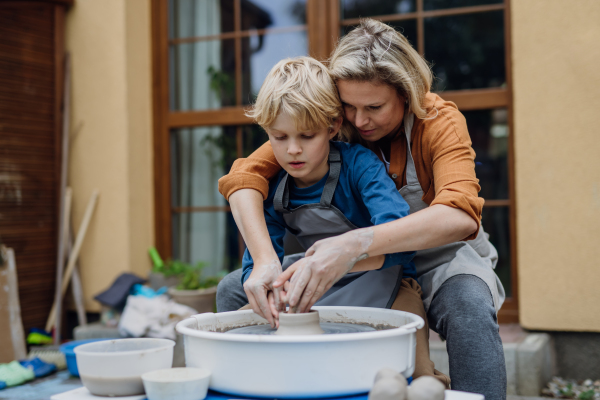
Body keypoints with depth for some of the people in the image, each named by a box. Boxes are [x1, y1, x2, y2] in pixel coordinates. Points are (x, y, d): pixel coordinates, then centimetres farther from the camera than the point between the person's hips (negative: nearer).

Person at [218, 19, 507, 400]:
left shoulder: (439, 121, -21)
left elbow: (460, 216, -40)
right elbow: (244, 176, -22)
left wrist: (354, 243, -52)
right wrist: (265, 261, -40)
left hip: (436, 257, -2)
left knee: (469, 306, -38)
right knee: (232, 290, -17)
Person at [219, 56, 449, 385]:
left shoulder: (359, 165, -24)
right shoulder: (275, 189, -7)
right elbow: (258, 262, -10)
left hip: (382, 280, -6)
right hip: (326, 281, 6)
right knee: (232, 289, 1)